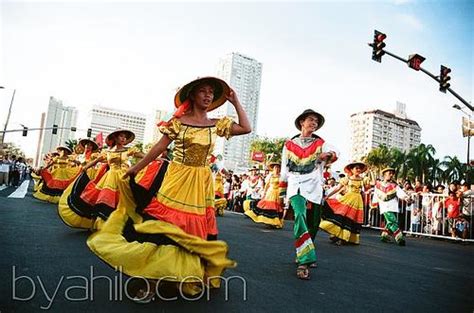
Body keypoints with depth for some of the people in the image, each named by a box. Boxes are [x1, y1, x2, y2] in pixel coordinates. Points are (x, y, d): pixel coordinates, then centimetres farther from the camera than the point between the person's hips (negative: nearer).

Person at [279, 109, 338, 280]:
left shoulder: (320, 143, 11)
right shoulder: (289, 144, 10)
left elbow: (334, 153, -10)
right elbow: (284, 170, 12)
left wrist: (328, 155, -34)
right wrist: (283, 193, 9)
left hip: (314, 188, 2)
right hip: (296, 186, -2)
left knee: (312, 223, 6)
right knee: (300, 217, -24)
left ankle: (303, 255, 29)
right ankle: (304, 261, -26)